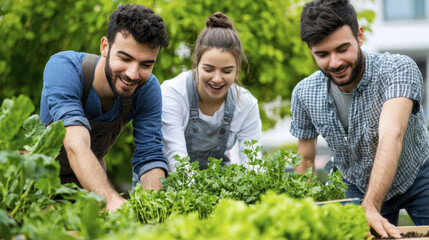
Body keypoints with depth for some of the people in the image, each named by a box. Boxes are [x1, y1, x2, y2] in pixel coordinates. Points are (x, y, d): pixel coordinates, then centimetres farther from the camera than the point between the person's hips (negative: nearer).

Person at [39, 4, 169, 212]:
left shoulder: (148, 89, -18)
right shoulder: (64, 68, -30)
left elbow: (150, 158, -20)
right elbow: (76, 145, -44)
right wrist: (111, 199, -61)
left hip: (92, 181, 4)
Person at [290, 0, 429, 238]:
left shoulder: (399, 70, -30)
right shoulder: (304, 94, -16)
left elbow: (391, 136, -45)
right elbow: (305, 160, -1)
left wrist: (370, 208, -57)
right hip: (359, 188, 3)